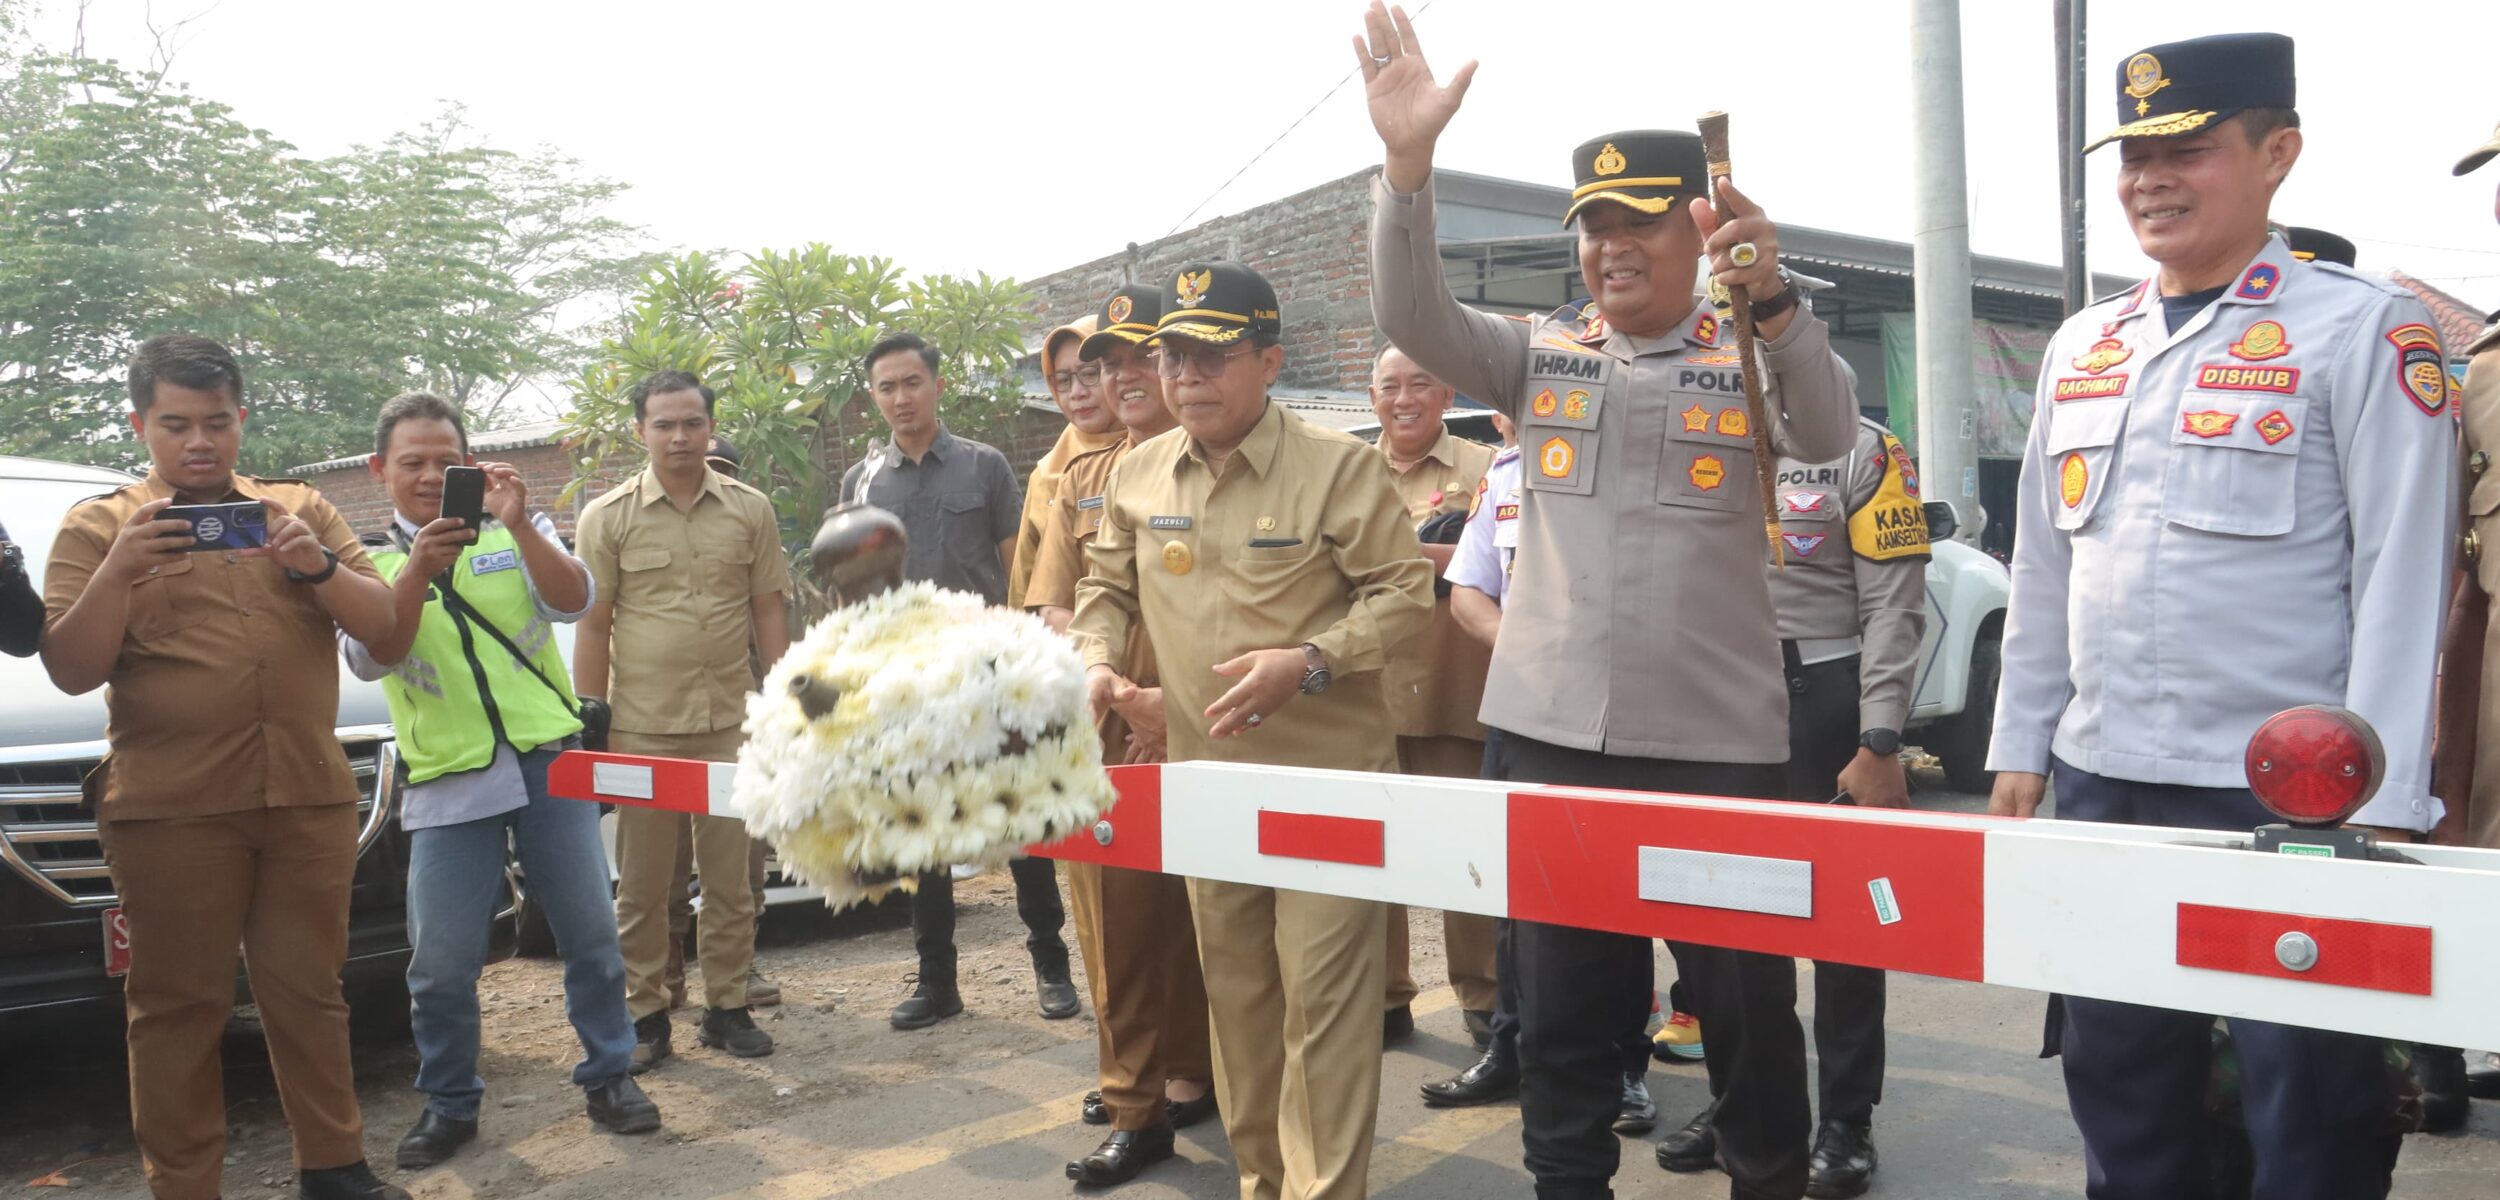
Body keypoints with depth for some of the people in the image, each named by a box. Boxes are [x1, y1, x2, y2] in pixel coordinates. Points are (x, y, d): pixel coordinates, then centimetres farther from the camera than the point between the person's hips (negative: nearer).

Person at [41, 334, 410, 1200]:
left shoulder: (300, 510, 13)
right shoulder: (97, 526, 7)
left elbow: (383, 625, 6)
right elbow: (72, 671, -1)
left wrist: (317, 566, -12)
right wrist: (119, 571, -16)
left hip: (308, 798, 2)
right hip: (170, 809, -2)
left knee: (308, 992, 9)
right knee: (178, 1007, 4)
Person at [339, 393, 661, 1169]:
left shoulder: (516, 533, 7)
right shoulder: (368, 561, 6)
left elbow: (573, 602, -9)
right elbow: (370, 660, -10)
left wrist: (519, 525, -23)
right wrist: (417, 569, -24)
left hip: (550, 760, 0)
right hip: (448, 781, 0)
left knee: (590, 932, 5)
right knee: (441, 962, 0)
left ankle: (609, 1076, 20)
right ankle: (448, 1104, 19)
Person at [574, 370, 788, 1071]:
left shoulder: (750, 512, 5)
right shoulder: (608, 518, 2)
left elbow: (770, 612, 8)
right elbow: (592, 627, 2)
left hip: (731, 724, 1)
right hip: (642, 728, -1)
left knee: (730, 877, 8)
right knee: (642, 884, 6)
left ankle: (727, 1006, 20)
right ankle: (645, 1016, 17)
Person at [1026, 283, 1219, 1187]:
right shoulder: (1080, 480, 13)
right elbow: (1054, 611, 7)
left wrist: (1180, 699, -18)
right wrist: (1121, 692, -10)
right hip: (1103, 737, 5)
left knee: (1197, 915, 4)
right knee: (1115, 917, 10)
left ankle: (1185, 1078, 19)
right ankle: (1135, 1102, 23)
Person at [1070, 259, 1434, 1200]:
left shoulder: (1336, 464, -12)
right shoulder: (1138, 474, 4)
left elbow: (1406, 591, -10)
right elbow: (1107, 585, 17)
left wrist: (1309, 661, -23)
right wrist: (1095, 660, -3)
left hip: (1328, 777, -5)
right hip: (1204, 775, 5)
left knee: (1322, 996, -4)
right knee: (1234, 990, 15)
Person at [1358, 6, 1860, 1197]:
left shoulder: (1747, 360, 3)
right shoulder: (1539, 354, 7)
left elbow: (1828, 433, -15)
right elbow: (1413, 317, -6)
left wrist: (1772, 295, -31)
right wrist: (1408, 162, -20)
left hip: (1718, 738, -2)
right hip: (1553, 733, 2)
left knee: (1747, 1000, 10)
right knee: (1560, 1008, 13)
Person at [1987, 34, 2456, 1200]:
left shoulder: (2362, 329, -5)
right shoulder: (2082, 346, 11)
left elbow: (2403, 578, -9)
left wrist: (2378, 803, -13)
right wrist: (2019, 749, 12)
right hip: (2104, 784, 5)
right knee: (2118, 1091, 16)